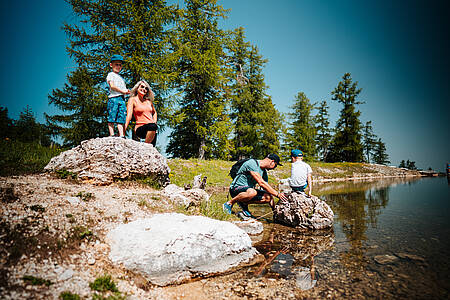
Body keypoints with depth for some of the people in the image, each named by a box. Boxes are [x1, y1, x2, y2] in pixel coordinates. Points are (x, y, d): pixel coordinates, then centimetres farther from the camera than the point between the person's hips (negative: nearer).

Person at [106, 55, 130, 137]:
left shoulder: (121, 78, 32)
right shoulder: (111, 74, 11)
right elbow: (112, 86, -5)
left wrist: (126, 91, 5)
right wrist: (123, 91, -9)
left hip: (122, 99, 6)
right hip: (113, 98, -6)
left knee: (121, 118, -4)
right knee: (112, 117, -9)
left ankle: (121, 135, -10)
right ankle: (112, 134, -12)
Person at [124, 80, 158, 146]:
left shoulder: (149, 101, 20)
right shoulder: (133, 100, 6)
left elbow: (154, 113, 36)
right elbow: (129, 115, -7)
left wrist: (155, 122, 15)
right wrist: (123, 130, -20)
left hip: (152, 129, 5)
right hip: (140, 128, -5)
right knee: (152, 126, -36)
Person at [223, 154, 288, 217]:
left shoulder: (264, 172, 8)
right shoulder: (252, 163, -19)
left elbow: (268, 188, 9)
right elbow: (261, 183, -27)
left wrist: (274, 208, 1)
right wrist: (277, 194, -25)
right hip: (236, 188, -8)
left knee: (268, 197, -14)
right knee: (252, 192, -40)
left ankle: (243, 203, 2)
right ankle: (229, 203, -16)